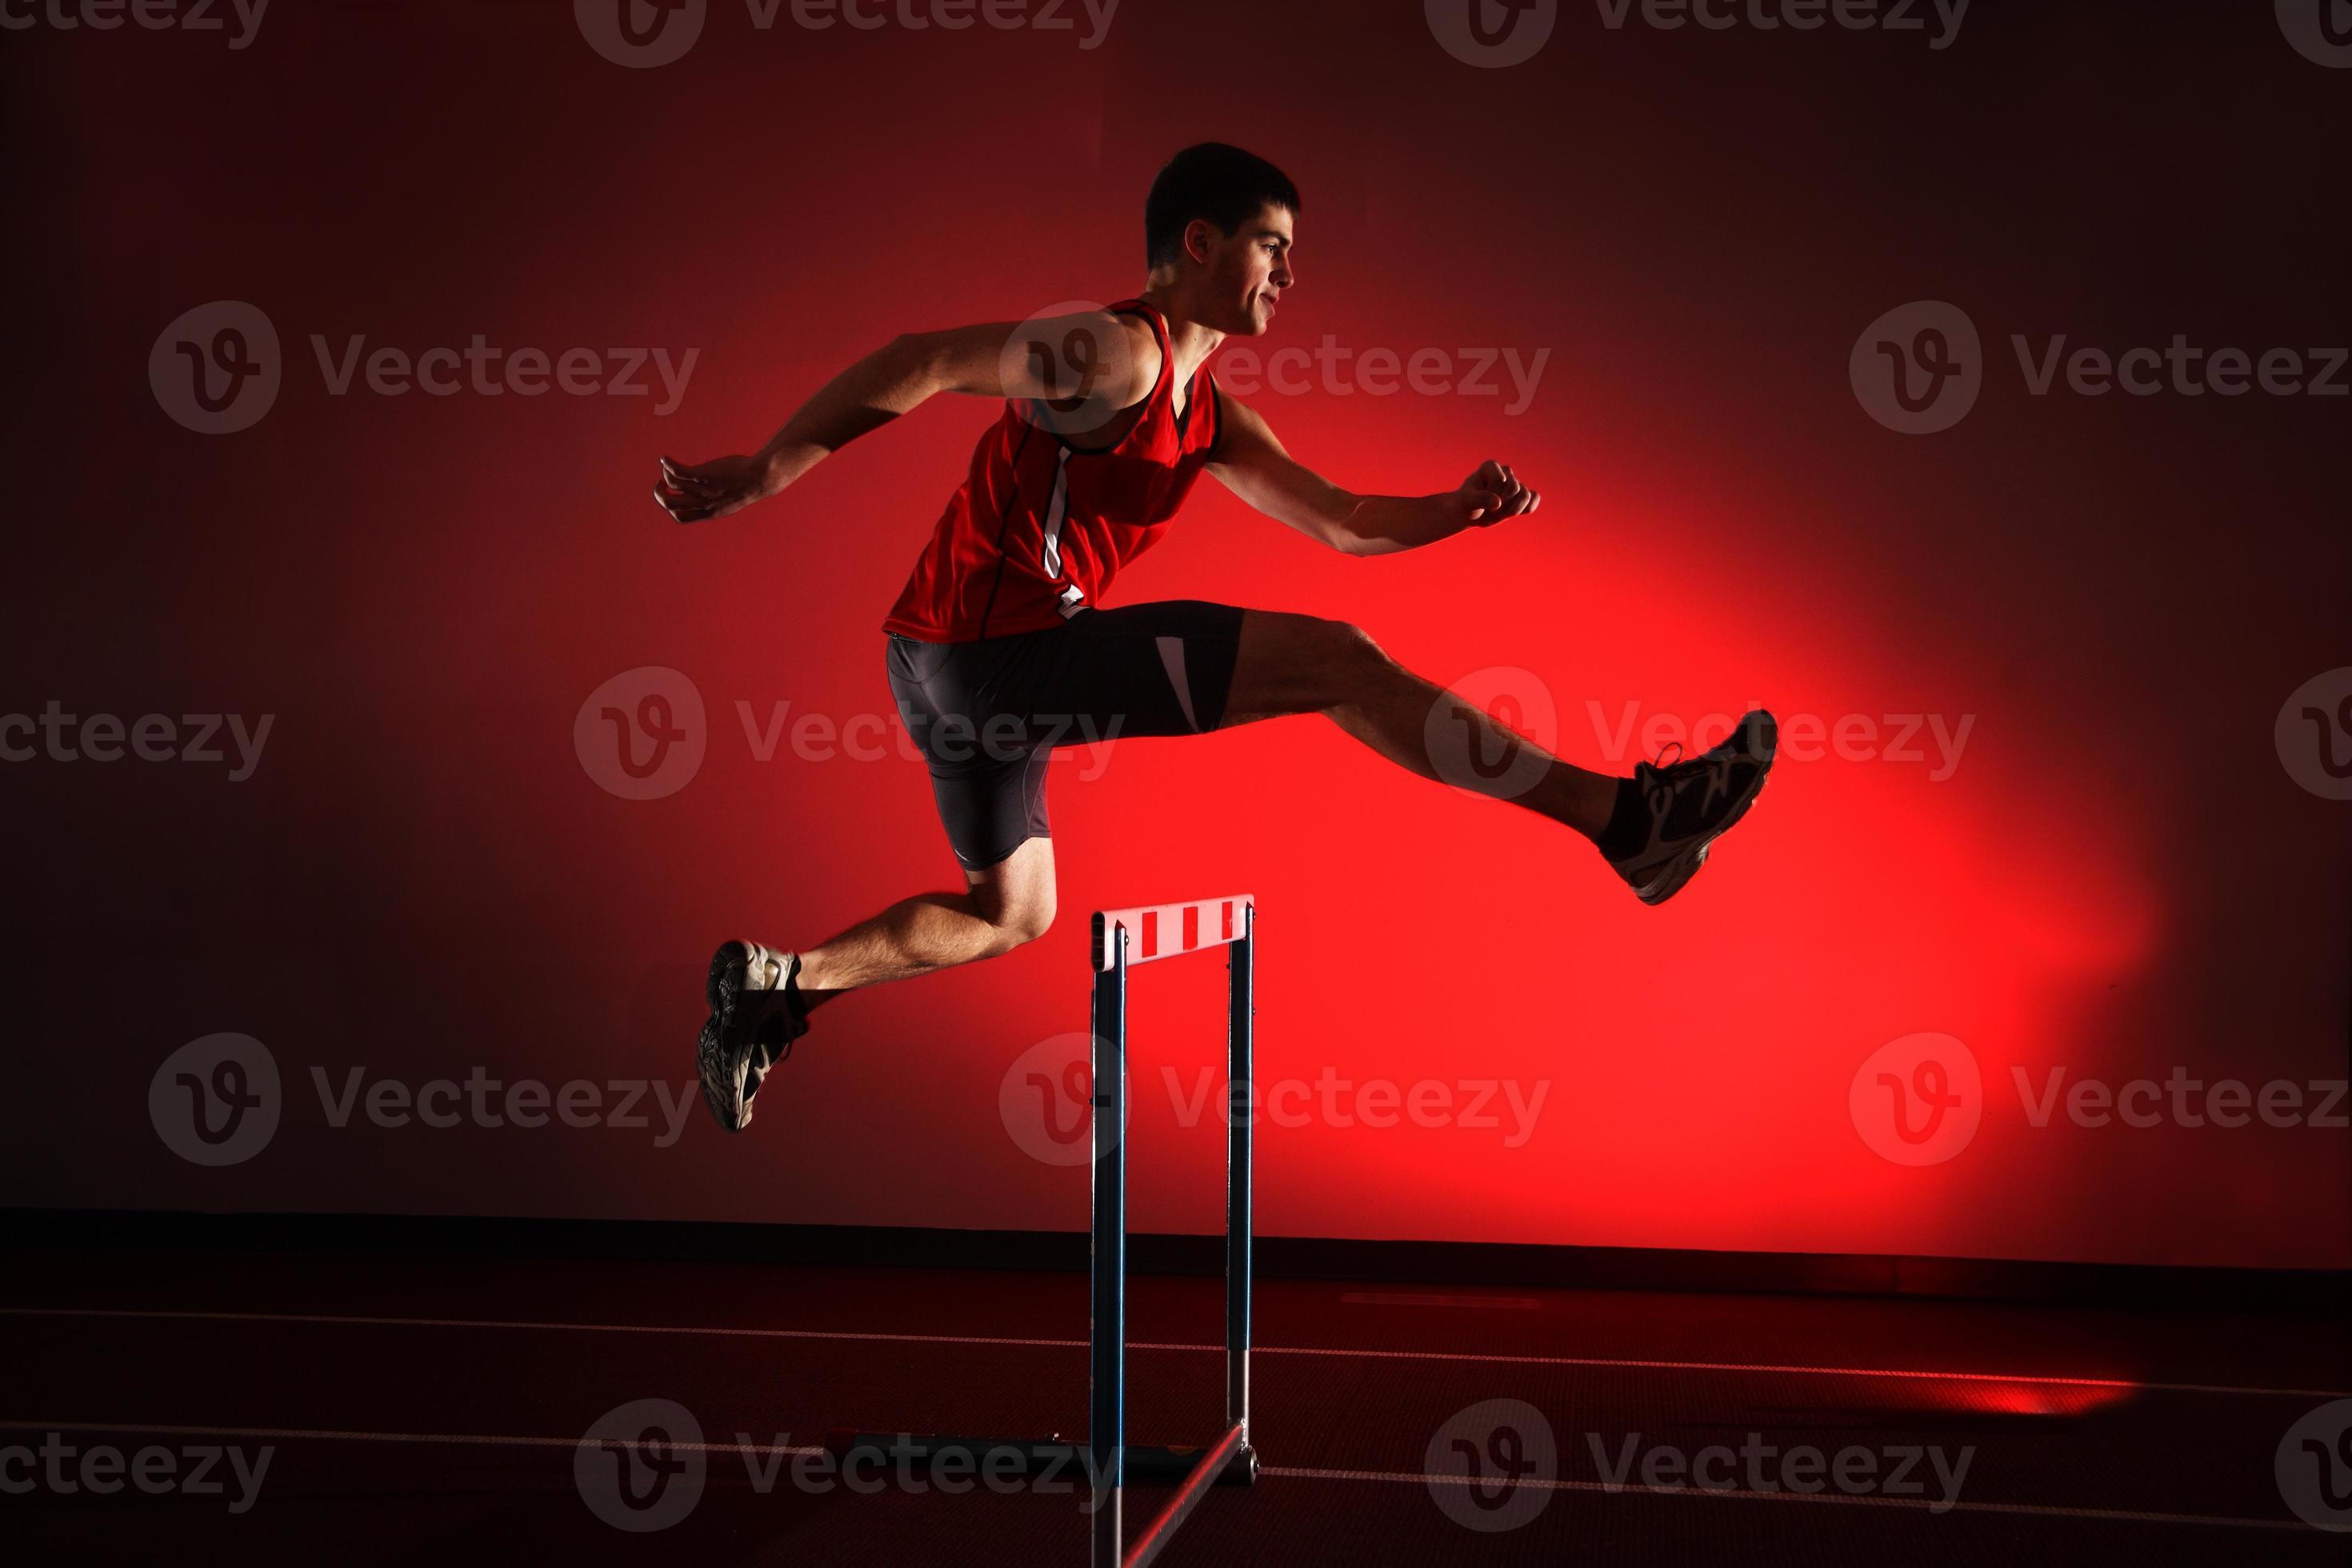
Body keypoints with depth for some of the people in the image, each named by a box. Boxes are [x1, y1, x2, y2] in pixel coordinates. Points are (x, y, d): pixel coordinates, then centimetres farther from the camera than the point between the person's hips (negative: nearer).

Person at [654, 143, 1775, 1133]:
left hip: (959, 668, 10)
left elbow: (1341, 523, 15)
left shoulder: (1214, 419, 16)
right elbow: (914, 366, -14)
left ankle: (770, 986, 27)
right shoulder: (1113, 353, -13)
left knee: (1008, 915, 26)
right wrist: (762, 477, -12)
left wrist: (1457, 512, -2)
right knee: (1332, 662, -12)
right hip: (996, 653, -10)